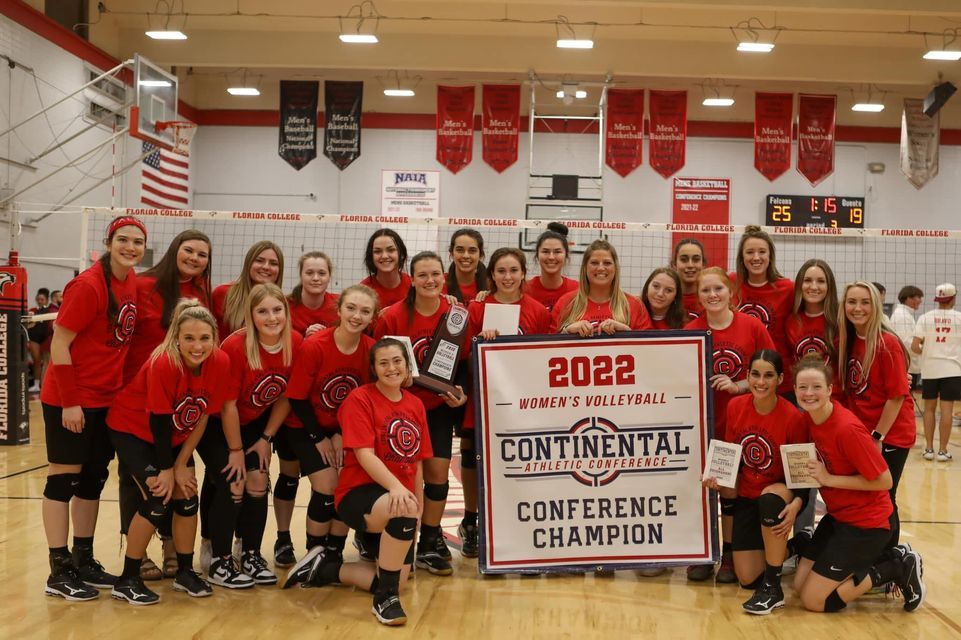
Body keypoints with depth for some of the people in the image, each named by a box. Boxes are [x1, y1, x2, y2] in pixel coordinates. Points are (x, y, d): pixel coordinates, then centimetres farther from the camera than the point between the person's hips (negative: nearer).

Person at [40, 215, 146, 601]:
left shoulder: (133, 282, 4)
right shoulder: (87, 286, -18)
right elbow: (59, 344, -16)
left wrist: (122, 388, 10)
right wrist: (69, 402, -18)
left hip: (107, 399, 8)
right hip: (70, 400, -8)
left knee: (94, 479, 14)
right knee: (64, 478, 1)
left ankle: (84, 562, 25)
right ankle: (59, 572, 9)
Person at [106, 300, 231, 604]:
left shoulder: (220, 363, -20)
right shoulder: (163, 365, -34)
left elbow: (203, 417, -10)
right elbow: (159, 421, -24)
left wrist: (181, 464, -10)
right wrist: (166, 469, -15)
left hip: (175, 434, 5)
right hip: (133, 429, -5)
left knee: (187, 497, 1)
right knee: (158, 499, -15)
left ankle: (185, 572, 21)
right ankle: (127, 581, -1)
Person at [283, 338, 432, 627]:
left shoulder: (416, 405, 8)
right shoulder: (359, 399, -9)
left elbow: (417, 462, 11)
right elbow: (364, 455, -20)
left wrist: (419, 507, 4)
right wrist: (395, 487, -35)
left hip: (400, 496, 7)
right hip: (359, 494, -7)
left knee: (396, 580, -3)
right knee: (403, 509, -40)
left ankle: (325, 568, 21)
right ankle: (385, 599, -21)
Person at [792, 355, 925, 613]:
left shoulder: (847, 428, -26)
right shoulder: (808, 419, -2)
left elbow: (884, 481, -21)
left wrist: (829, 479, -21)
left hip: (867, 523, -8)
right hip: (838, 515, 8)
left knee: (813, 600, -5)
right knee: (800, 585, 11)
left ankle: (897, 569, 6)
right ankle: (885, 559, 16)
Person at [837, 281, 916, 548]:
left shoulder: (887, 343, -17)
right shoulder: (846, 341, 2)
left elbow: (897, 395, -16)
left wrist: (878, 436, -14)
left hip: (890, 436, -6)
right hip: (861, 434, 6)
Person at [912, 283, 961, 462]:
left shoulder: (925, 318, -2)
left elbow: (914, 346, -8)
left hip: (929, 369, 1)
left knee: (929, 408, 11)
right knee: (946, 409, 1)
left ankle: (929, 449, 14)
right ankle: (943, 450, 4)